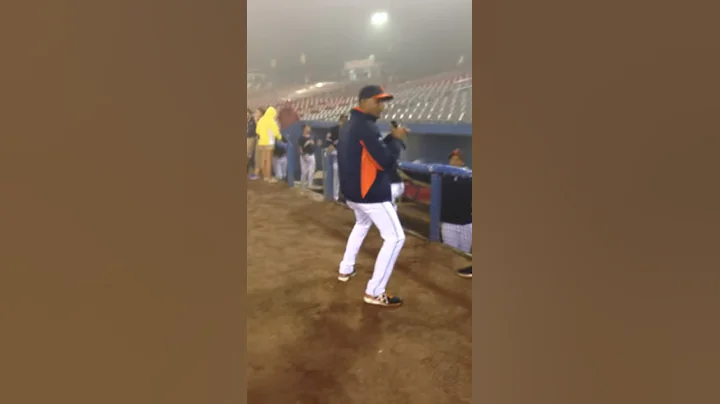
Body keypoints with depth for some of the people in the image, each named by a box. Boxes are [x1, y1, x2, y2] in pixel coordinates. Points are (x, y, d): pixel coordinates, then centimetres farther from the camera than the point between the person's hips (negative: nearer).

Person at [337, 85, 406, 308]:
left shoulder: (349, 125, 11)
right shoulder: (366, 127, -20)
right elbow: (387, 162, -22)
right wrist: (395, 139, -10)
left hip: (352, 191, 10)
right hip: (371, 194, -10)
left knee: (362, 223, 35)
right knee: (395, 237, -4)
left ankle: (345, 270, 40)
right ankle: (374, 292, -3)